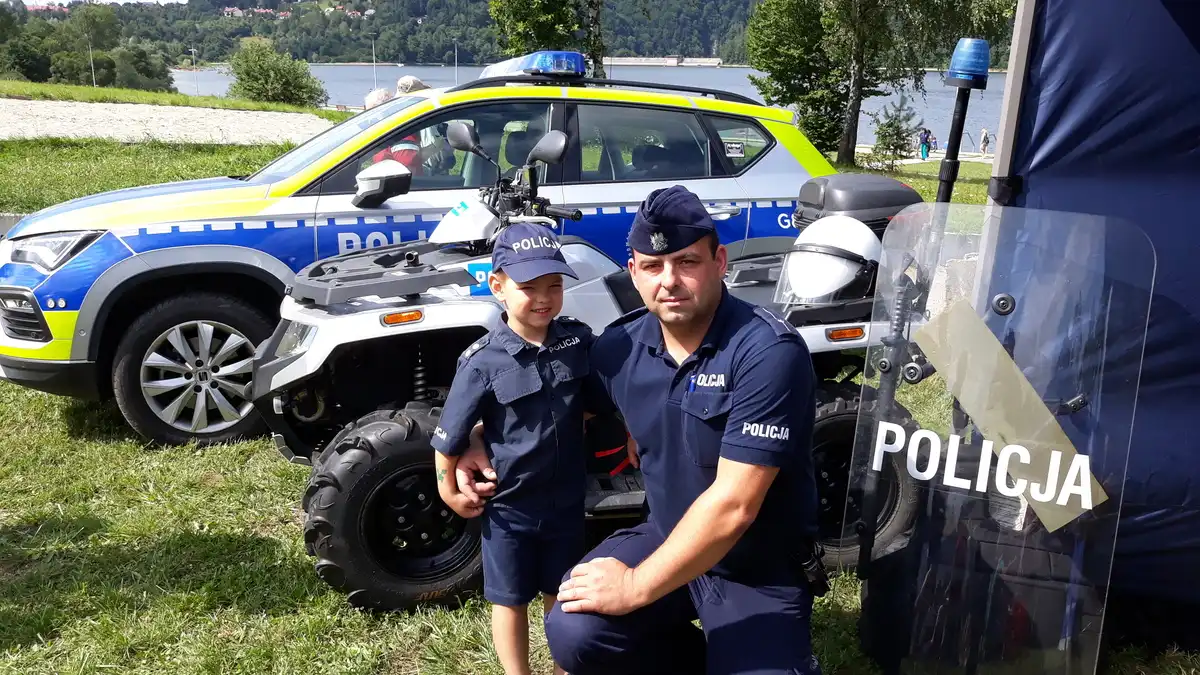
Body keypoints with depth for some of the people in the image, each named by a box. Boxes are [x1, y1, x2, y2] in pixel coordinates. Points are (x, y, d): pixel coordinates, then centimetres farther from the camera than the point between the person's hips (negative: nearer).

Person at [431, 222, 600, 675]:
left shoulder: (579, 340, -9)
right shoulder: (484, 362, -21)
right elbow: (449, 436, -12)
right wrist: (450, 493, -4)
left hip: (567, 498, 3)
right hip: (508, 505, -3)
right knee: (510, 600, 15)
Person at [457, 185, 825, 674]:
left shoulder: (769, 353, -25)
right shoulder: (621, 346, -6)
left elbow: (733, 504, -28)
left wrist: (637, 586, -23)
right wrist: (481, 447, -2)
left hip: (763, 572, -4)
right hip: (668, 538, 4)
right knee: (572, 633, -18)